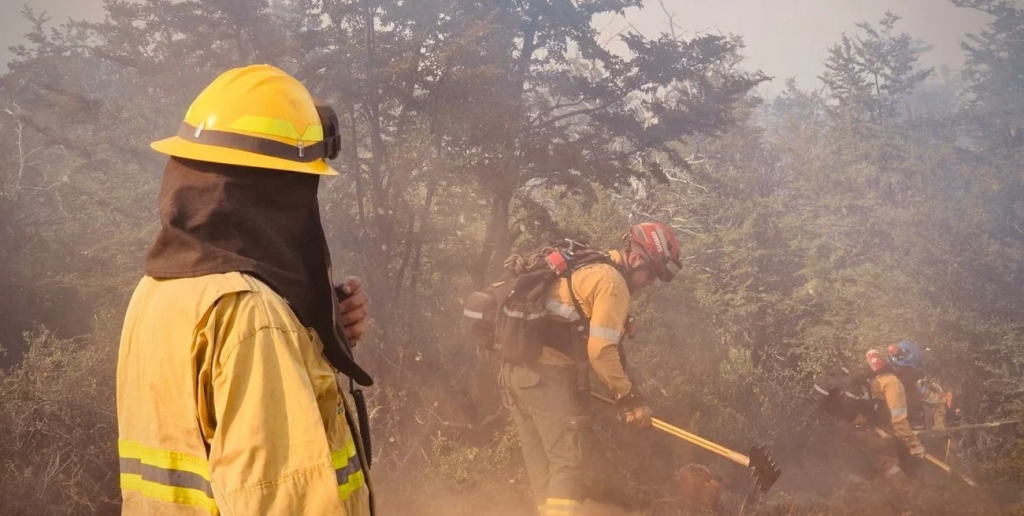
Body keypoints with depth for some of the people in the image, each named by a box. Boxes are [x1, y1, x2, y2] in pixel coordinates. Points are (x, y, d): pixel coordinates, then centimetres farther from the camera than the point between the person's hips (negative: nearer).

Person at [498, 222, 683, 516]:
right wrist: (629, 397, -9)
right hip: (547, 374, -10)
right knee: (568, 462, -11)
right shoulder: (612, 282, -9)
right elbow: (601, 349, -16)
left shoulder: (587, 270, 21)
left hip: (518, 370, 10)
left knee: (542, 465, 11)